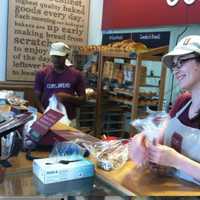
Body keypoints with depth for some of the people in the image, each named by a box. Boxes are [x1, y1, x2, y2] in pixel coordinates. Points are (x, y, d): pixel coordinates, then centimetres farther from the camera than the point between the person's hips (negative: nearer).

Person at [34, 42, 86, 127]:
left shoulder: (76, 74, -1)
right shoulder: (42, 73, 0)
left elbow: (82, 98, 3)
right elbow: (37, 97, 3)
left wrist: (68, 97, -15)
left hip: (68, 120, 0)